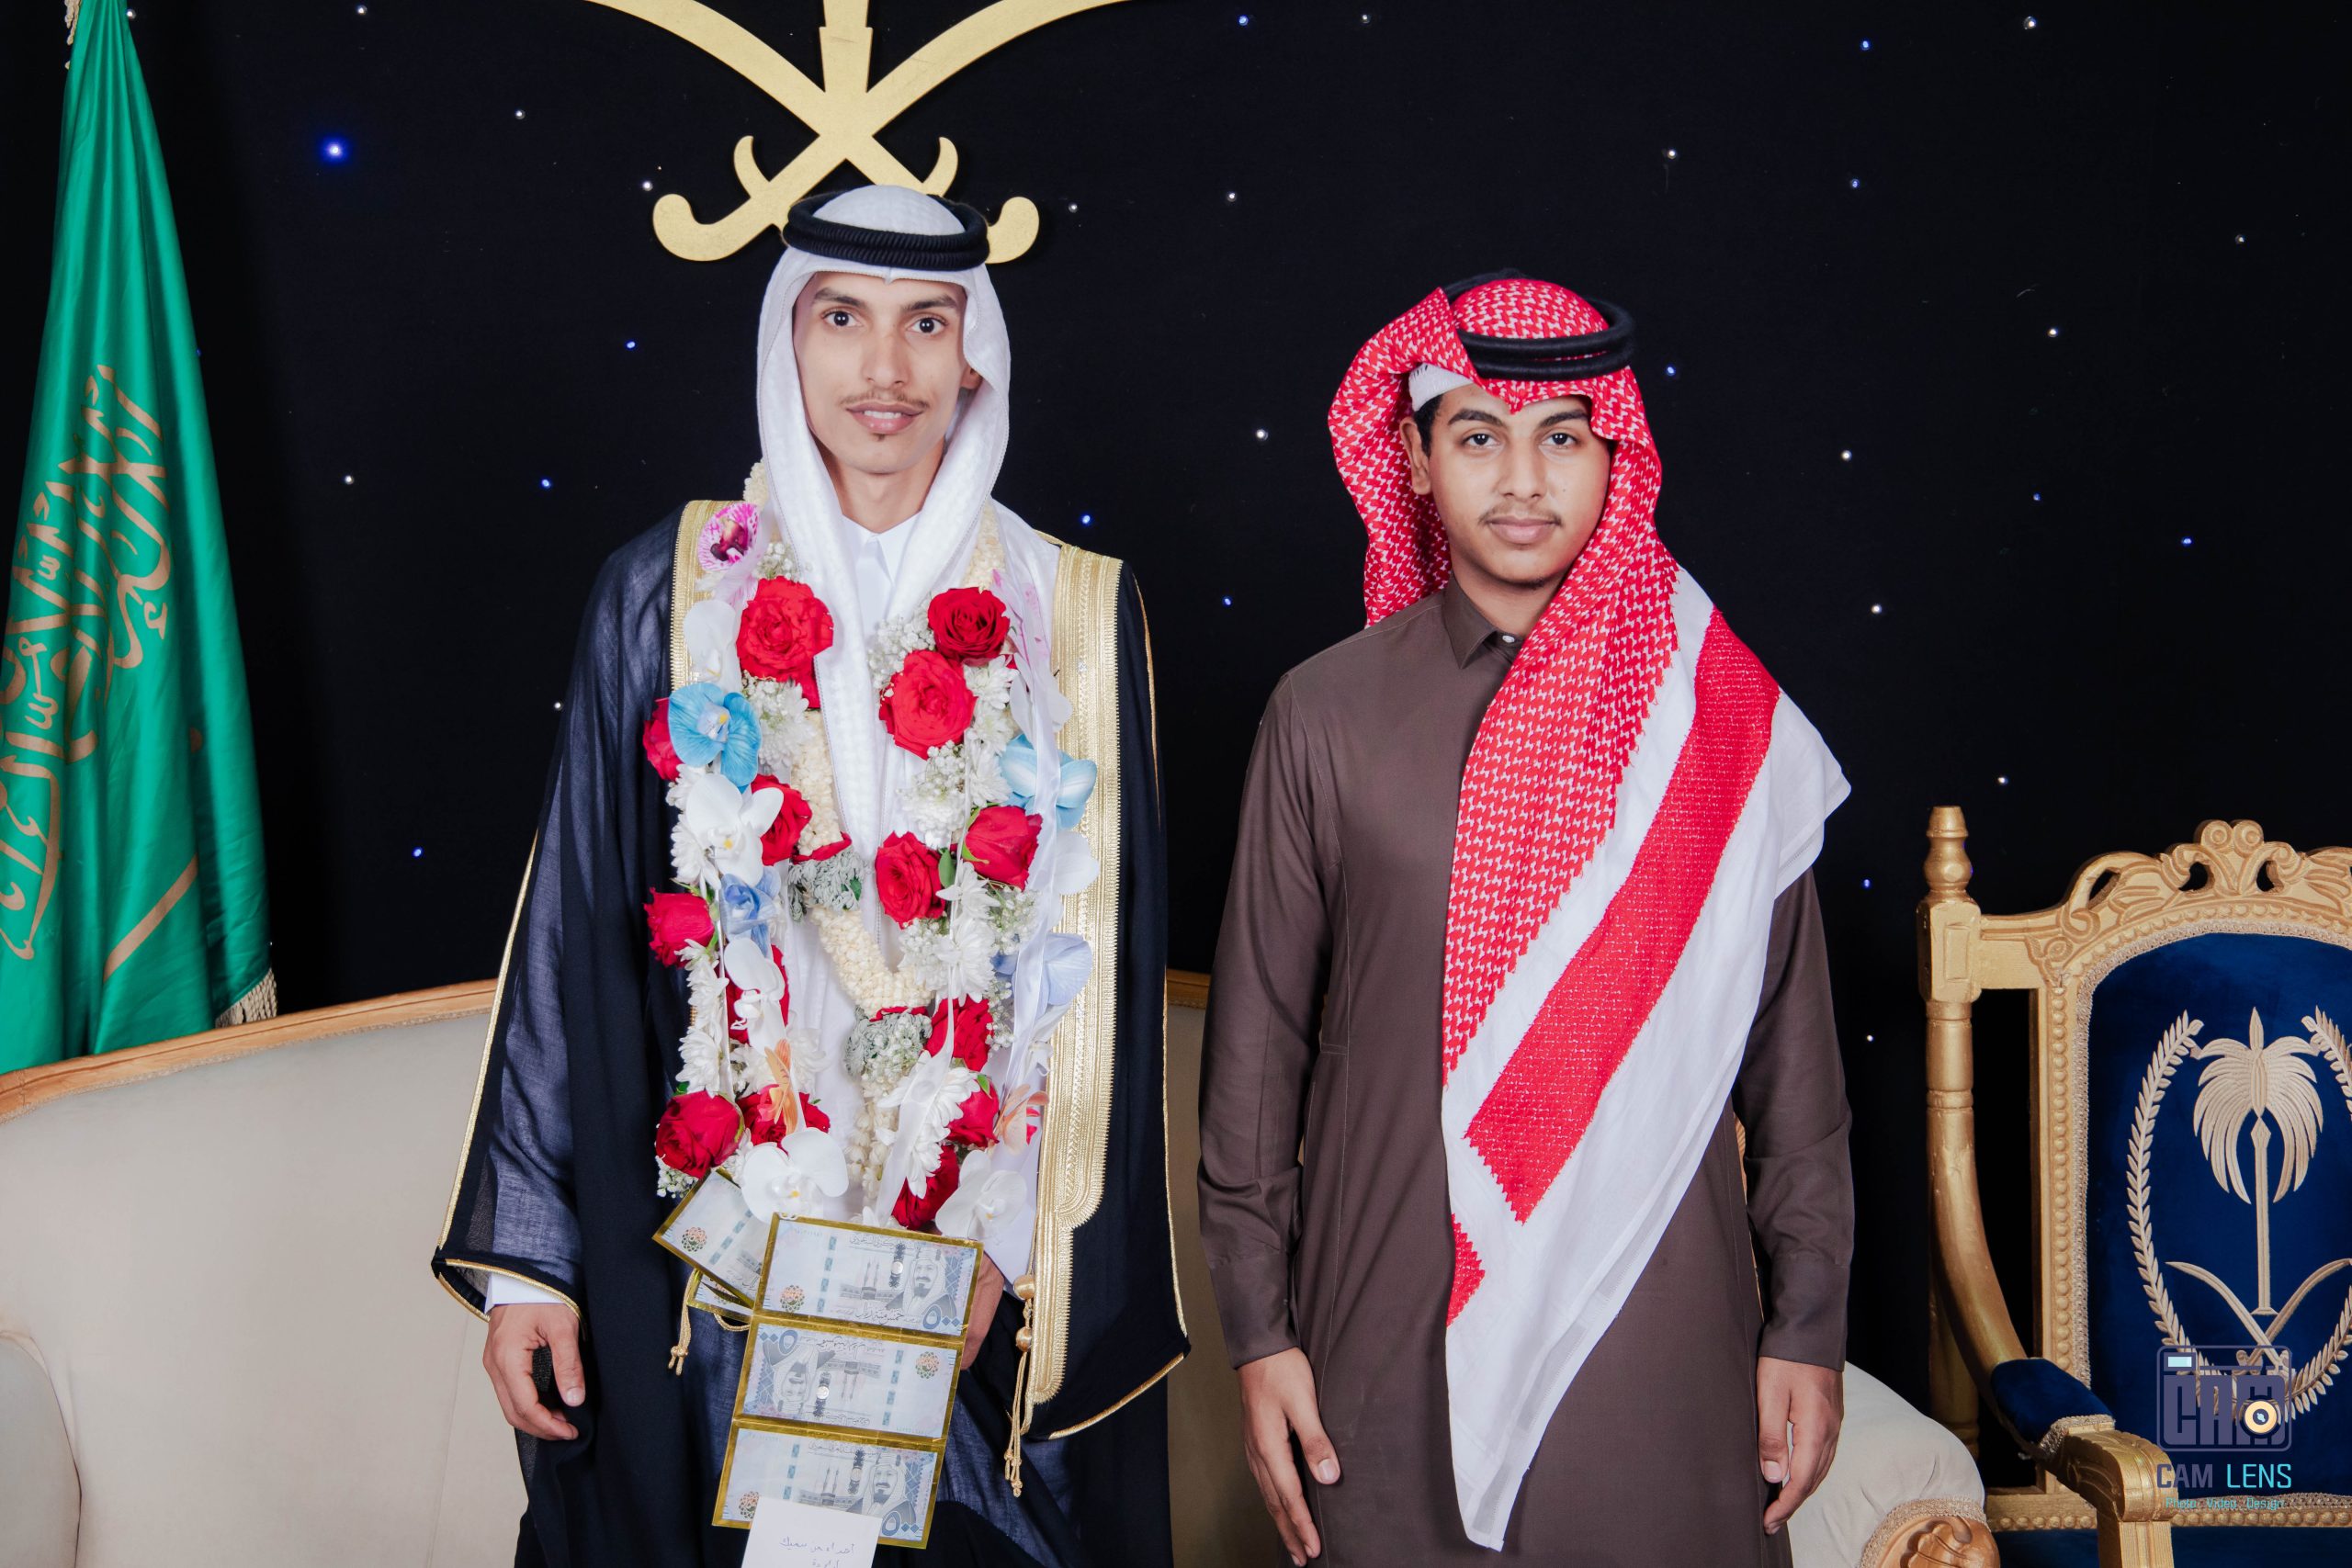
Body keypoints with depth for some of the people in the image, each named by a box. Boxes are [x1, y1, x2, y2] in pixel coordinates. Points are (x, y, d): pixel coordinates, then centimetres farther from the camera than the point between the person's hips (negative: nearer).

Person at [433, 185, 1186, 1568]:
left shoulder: (1074, 616, 1)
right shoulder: (669, 595, 1)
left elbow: (1103, 965, 0)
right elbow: (574, 935, 1)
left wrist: (1010, 1239, -9)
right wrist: (525, 1256, -1)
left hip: (989, 1264, 1)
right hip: (706, 1245, 0)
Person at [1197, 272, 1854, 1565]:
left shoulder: (1722, 720, 1)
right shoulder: (1327, 714, 0)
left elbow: (1790, 1043, 4)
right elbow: (1257, 1042, 3)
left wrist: (1809, 1326, 3)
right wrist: (1259, 1331, 2)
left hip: (1658, 1338, 0)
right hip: (1395, 1341, 0)